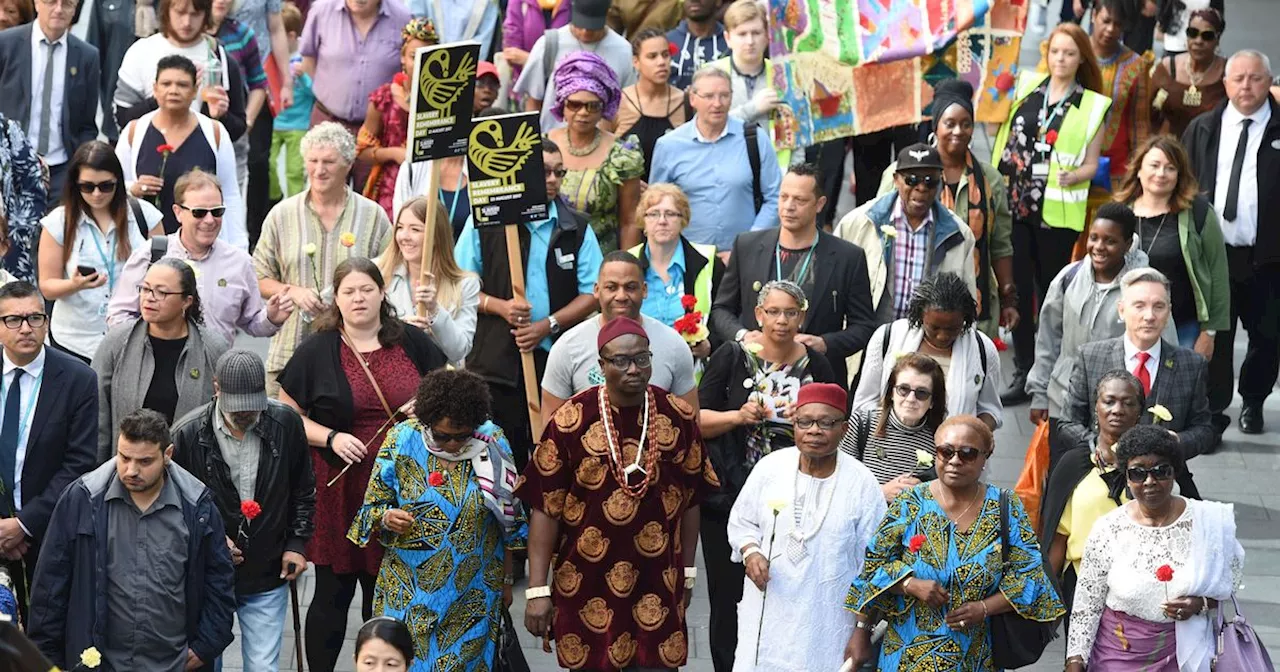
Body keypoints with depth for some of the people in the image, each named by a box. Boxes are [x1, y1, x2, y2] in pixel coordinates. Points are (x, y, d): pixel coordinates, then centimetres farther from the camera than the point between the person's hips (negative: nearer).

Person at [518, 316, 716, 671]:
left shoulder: (679, 418, -2)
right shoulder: (570, 421, -9)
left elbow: (689, 500, 9)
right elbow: (546, 508, -7)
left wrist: (688, 572, 11)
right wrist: (537, 589, -9)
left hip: (658, 584, 1)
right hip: (587, 586, -1)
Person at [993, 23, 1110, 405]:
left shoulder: (1093, 105, -1)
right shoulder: (1025, 87, 6)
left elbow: (1091, 164, -4)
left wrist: (1072, 176, -20)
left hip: (1057, 211, -2)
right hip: (1014, 203, 2)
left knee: (1052, 291, 8)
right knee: (1019, 289, 3)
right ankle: (1024, 373, 10)